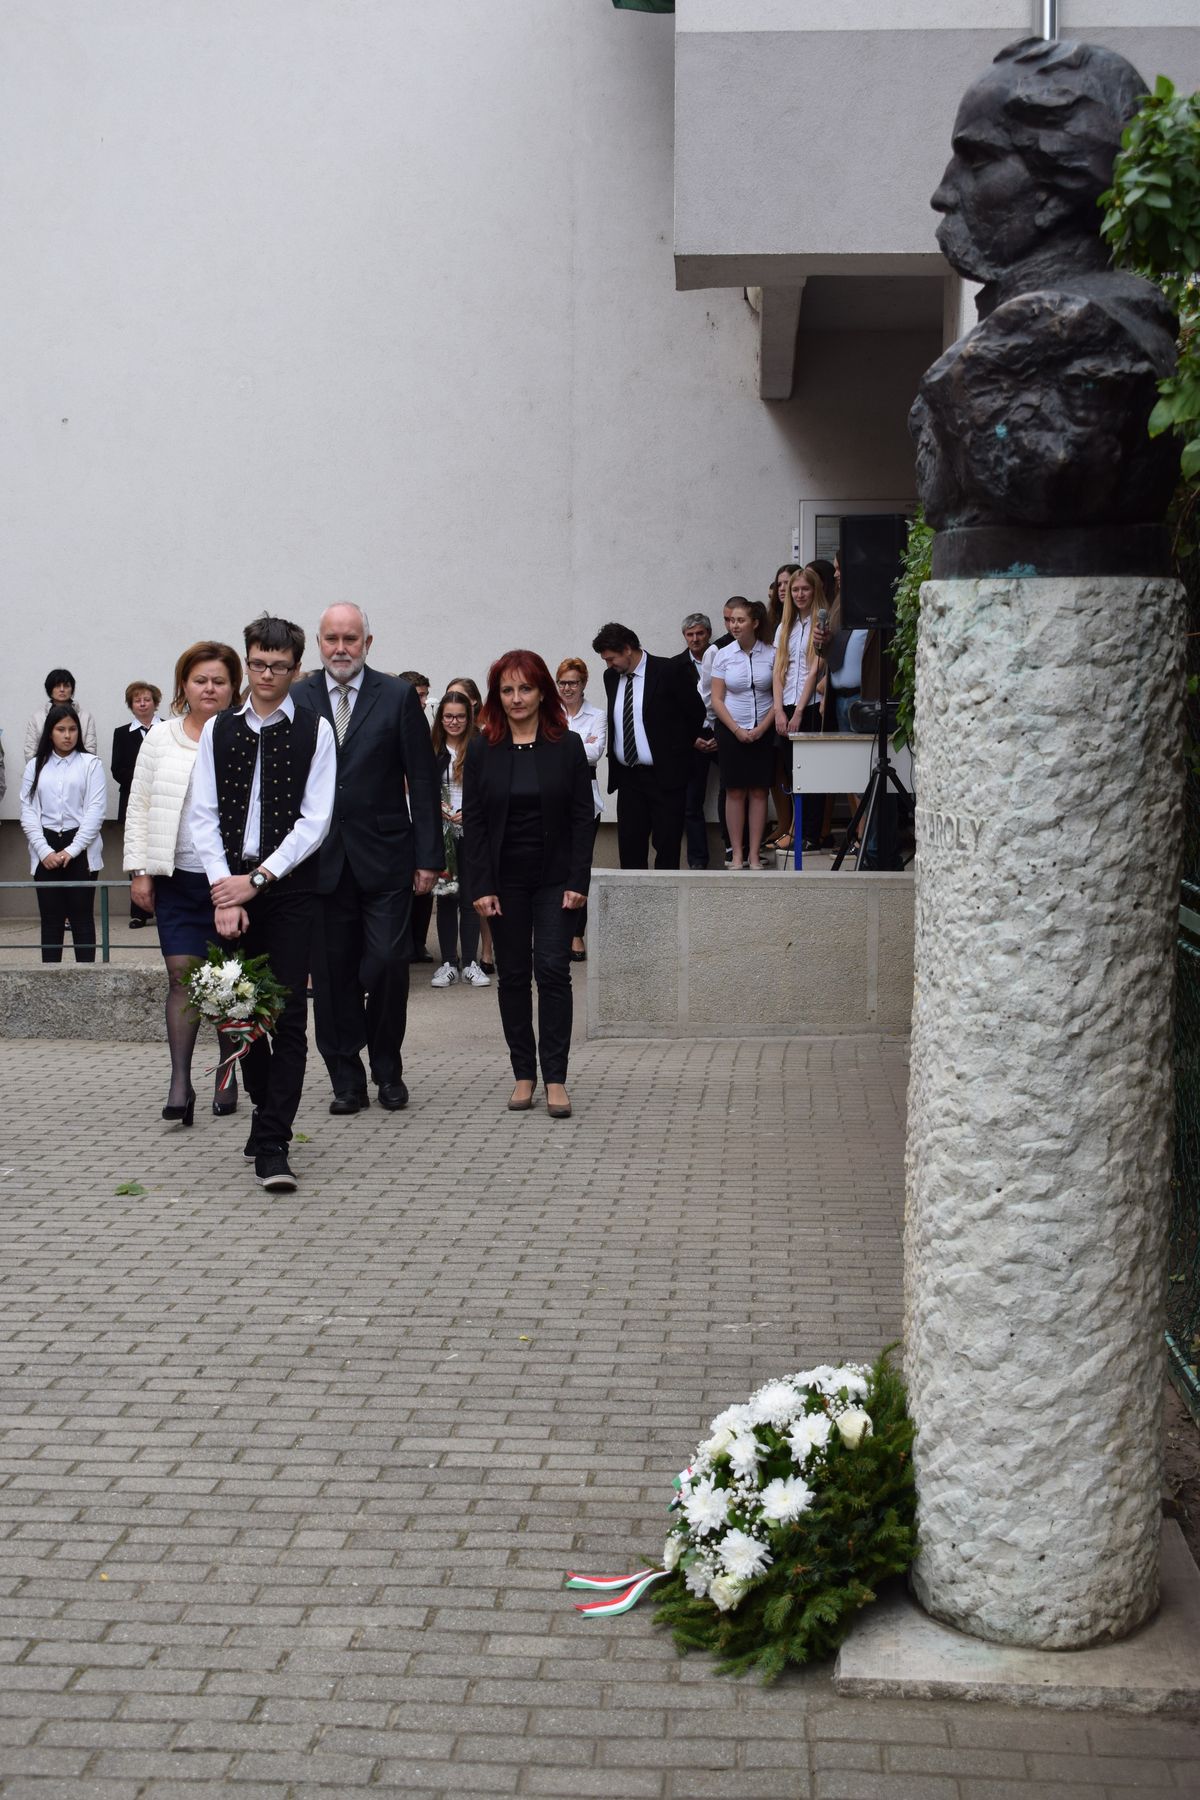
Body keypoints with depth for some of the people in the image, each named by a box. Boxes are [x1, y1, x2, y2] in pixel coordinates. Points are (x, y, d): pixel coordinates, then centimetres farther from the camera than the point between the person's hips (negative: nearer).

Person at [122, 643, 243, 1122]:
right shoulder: (160, 738, 9)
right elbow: (139, 808, 9)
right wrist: (139, 870, 1)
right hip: (177, 880, 1)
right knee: (181, 975, -5)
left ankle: (227, 1079, 18)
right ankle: (180, 1083, -6)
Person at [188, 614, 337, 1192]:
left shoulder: (314, 731, 1)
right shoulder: (218, 730, 8)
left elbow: (315, 820, -4)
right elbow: (203, 816, 3)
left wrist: (257, 879, -12)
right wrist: (224, 893, -8)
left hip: (289, 888, -3)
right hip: (230, 886, 3)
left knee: (287, 1015, -7)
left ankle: (272, 1145, -8)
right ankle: (266, 1108, 28)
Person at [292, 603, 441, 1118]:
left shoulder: (398, 696, 1)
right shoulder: (296, 701, 5)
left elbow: (422, 780, 1)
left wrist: (428, 856, -4)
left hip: (384, 858, -1)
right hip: (321, 860, 2)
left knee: (388, 966, -3)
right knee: (332, 974, 4)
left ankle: (388, 1070, 17)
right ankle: (346, 1079, 16)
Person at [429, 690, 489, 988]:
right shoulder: (432, 751, 5)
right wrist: (437, 806, -9)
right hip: (441, 833, 2)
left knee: (469, 897, 1)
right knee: (445, 897, 5)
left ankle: (470, 963, 7)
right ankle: (449, 963, 9)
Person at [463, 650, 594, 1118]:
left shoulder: (567, 746, 0)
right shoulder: (482, 749, 2)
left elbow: (583, 817, 0)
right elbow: (473, 821, 0)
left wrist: (578, 882, -8)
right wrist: (481, 886, -7)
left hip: (554, 877, -1)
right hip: (505, 879, 1)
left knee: (552, 970, -7)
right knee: (513, 975, 5)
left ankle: (555, 1078, -4)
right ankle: (523, 1074, 13)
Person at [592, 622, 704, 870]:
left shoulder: (668, 671, -9)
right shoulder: (611, 676, 8)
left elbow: (696, 712, -2)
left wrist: (679, 750, 5)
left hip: (665, 775, -5)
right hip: (627, 775, 5)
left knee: (666, 844, -2)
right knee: (629, 845, 3)